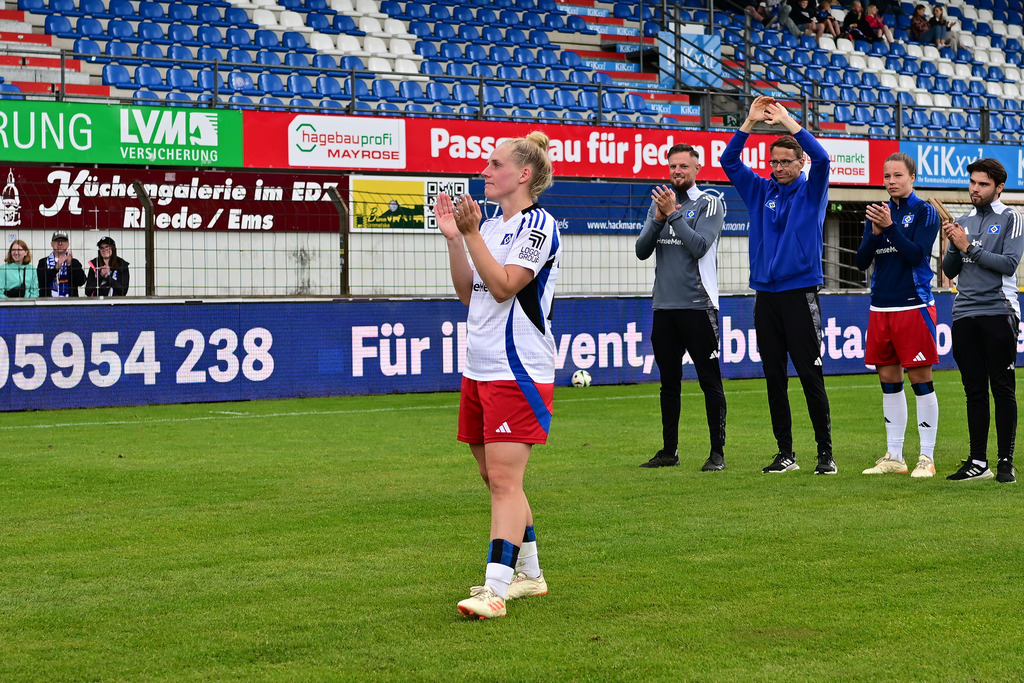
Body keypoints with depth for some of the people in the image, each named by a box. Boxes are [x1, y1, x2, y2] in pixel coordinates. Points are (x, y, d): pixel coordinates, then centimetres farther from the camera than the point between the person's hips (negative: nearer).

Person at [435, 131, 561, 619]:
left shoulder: (537, 225, -10)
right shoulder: (491, 225, 15)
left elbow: (504, 286, -18)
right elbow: (467, 291, 16)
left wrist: (471, 234, -18)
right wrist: (453, 237, 7)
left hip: (518, 371, -9)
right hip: (479, 370, 9)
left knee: (504, 478, -13)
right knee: (494, 478, 13)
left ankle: (496, 590, -16)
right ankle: (528, 574, 26)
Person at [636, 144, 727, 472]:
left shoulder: (710, 205, -1)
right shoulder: (659, 203, 14)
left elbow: (699, 246, -16)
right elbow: (642, 251, 6)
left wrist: (673, 213, -16)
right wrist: (658, 219, -8)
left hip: (698, 305, -5)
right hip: (664, 306, 5)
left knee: (710, 382, -4)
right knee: (669, 382, 11)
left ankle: (718, 453, -1)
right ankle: (669, 451, 18)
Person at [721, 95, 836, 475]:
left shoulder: (811, 191, 3)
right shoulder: (759, 191, 13)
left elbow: (821, 158, -15)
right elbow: (729, 161, 6)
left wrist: (788, 121, -14)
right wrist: (750, 122, -3)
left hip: (800, 294, -4)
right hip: (765, 296, 4)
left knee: (811, 376, -5)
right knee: (774, 377, 6)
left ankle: (825, 453, 0)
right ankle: (785, 453, 12)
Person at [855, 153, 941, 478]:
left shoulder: (925, 212, -3)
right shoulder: (878, 213, 13)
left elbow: (917, 254, -14)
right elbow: (862, 261, 6)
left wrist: (890, 226, -20)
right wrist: (875, 232, -10)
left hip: (914, 306, -5)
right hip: (881, 308, 6)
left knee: (921, 381, -3)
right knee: (889, 383, 8)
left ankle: (927, 458, 1)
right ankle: (893, 457, 14)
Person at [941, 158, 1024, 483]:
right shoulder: (963, 222, 15)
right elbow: (949, 271, 13)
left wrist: (969, 247, -11)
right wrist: (953, 246, -5)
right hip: (965, 314, 5)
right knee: (974, 391, 6)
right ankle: (977, 462, 10)